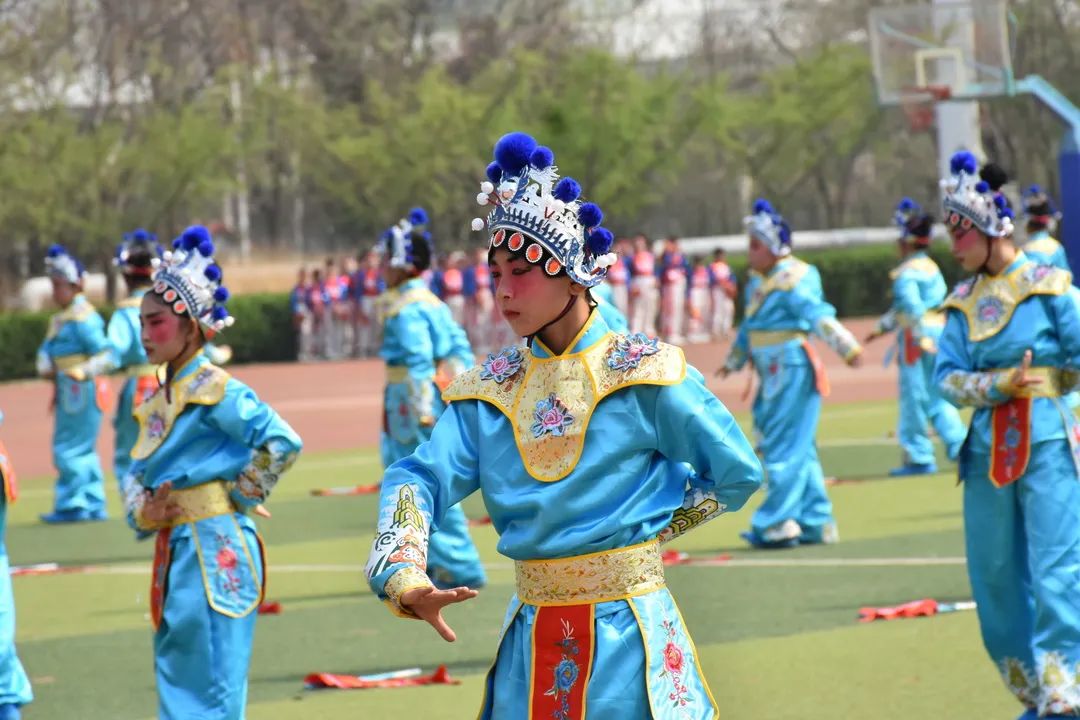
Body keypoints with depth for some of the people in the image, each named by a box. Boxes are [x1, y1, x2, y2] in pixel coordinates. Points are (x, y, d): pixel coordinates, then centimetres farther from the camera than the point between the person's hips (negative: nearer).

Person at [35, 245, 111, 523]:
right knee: (83, 452, 14)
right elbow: (46, 350, 18)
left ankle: (72, 505, -2)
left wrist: (84, 372, -32)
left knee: (70, 450, -7)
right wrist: (46, 367, -2)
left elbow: (106, 355, -20)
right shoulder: (59, 320, 15)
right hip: (67, 394, 10)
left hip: (82, 393, -10)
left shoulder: (83, 319, -15)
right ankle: (93, 505, 20)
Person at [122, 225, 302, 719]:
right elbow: (137, 474, 17)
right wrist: (143, 512, -3)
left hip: (215, 550, -9)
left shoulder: (214, 391, -12)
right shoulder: (158, 401, 13)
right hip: (173, 551, 9)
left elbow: (281, 442, -20)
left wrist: (243, 493, -9)